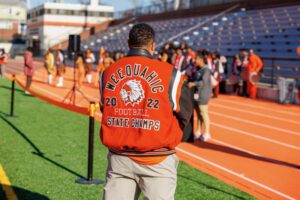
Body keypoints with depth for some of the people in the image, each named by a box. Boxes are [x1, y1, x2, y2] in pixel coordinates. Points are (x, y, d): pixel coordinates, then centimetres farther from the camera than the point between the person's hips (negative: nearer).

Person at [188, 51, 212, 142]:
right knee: (198, 113, 13)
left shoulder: (206, 70, -14)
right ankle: (198, 132, 22)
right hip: (197, 93, 9)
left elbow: (203, 82, -24)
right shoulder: (197, 69, 13)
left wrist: (193, 83, -29)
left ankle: (206, 133, 4)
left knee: (203, 113, -4)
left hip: (203, 94, -9)